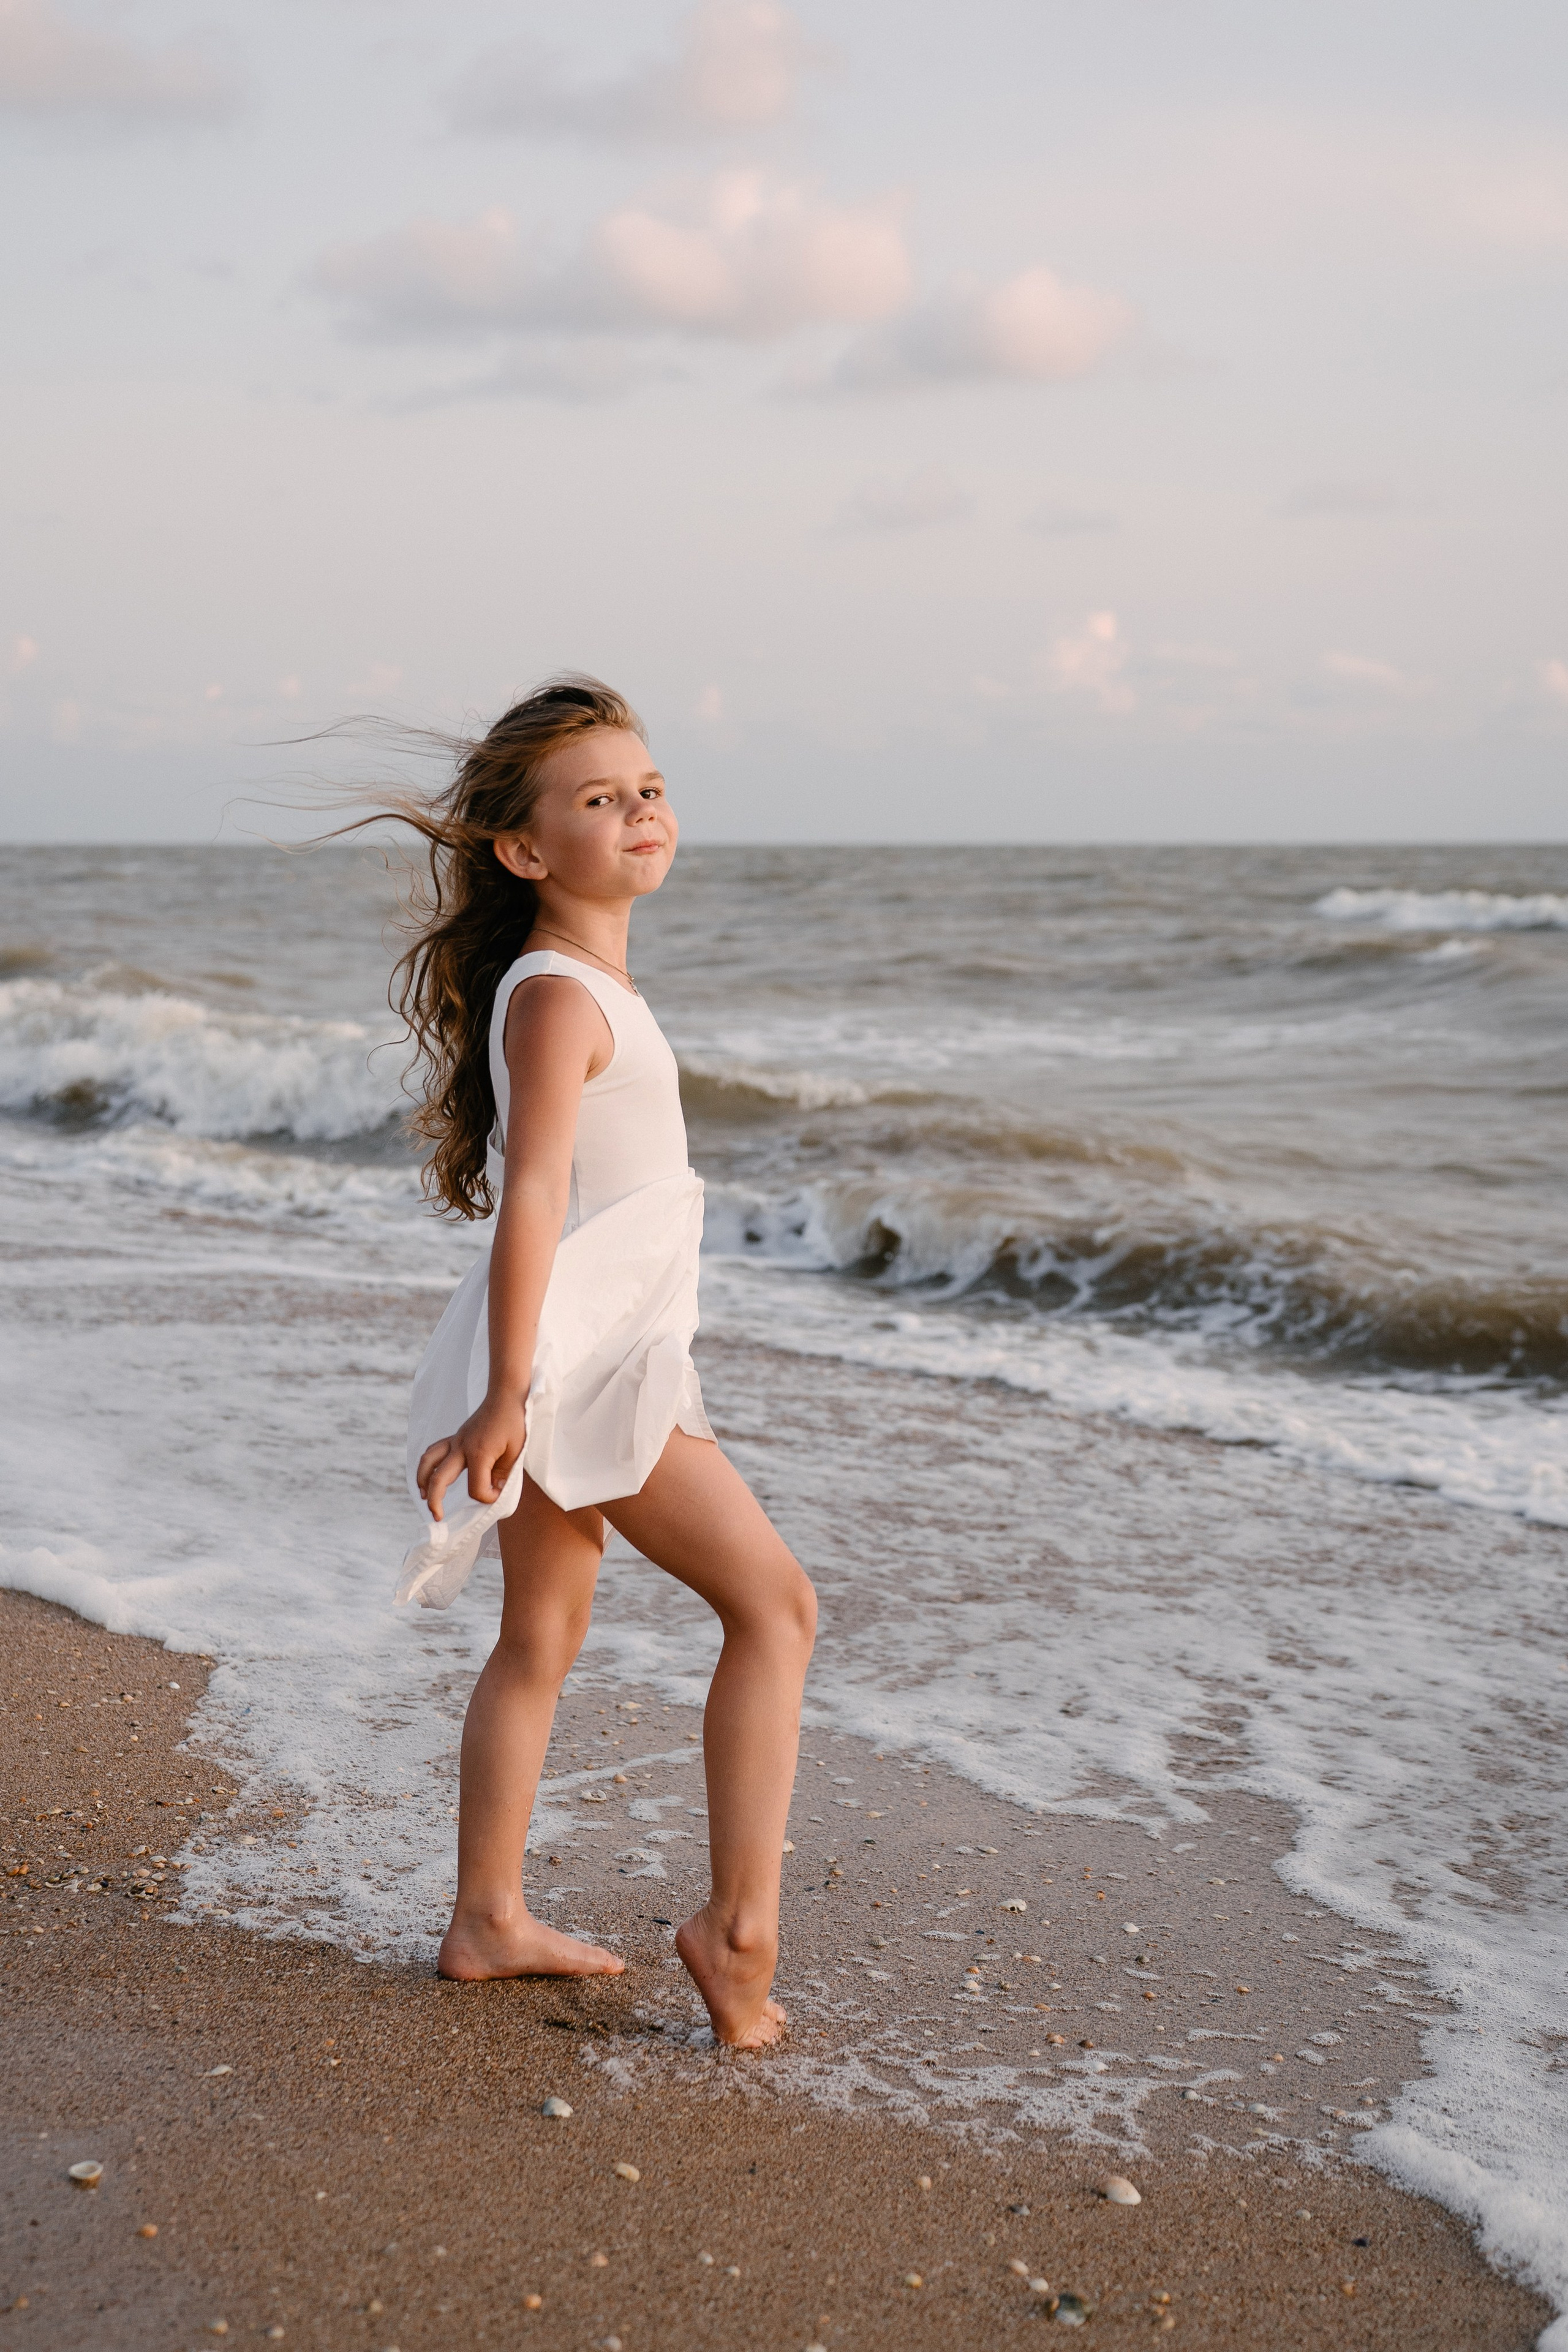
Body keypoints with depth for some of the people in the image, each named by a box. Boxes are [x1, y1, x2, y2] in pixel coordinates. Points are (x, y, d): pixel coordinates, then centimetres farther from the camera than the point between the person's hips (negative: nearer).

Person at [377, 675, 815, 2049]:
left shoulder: (584, 981, 14)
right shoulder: (561, 996, -17)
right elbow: (532, 1199, -24)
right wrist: (504, 1398, -28)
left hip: (578, 1356, 10)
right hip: (581, 1356, -10)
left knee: (543, 1635, 16)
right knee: (774, 1603, -7)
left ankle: (489, 1920, 26)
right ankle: (740, 1922, -7)